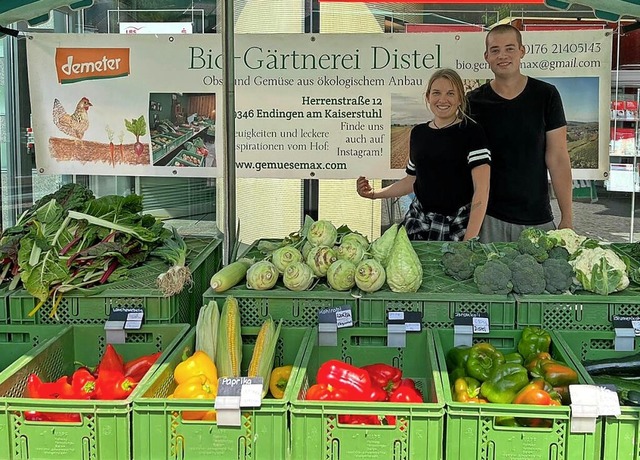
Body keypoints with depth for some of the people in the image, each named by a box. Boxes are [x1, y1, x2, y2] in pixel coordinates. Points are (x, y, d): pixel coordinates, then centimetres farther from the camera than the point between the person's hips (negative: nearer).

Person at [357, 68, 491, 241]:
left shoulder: (471, 132, -6)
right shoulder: (418, 132, 9)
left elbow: (481, 188, -13)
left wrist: (469, 240, -21)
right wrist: (374, 194, 10)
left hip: (458, 225, -4)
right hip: (419, 221, 4)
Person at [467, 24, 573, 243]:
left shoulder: (545, 95, 1)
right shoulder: (474, 102, 1)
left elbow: (558, 159, 0)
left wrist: (567, 217, -3)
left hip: (538, 219, 0)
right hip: (488, 218, 0)